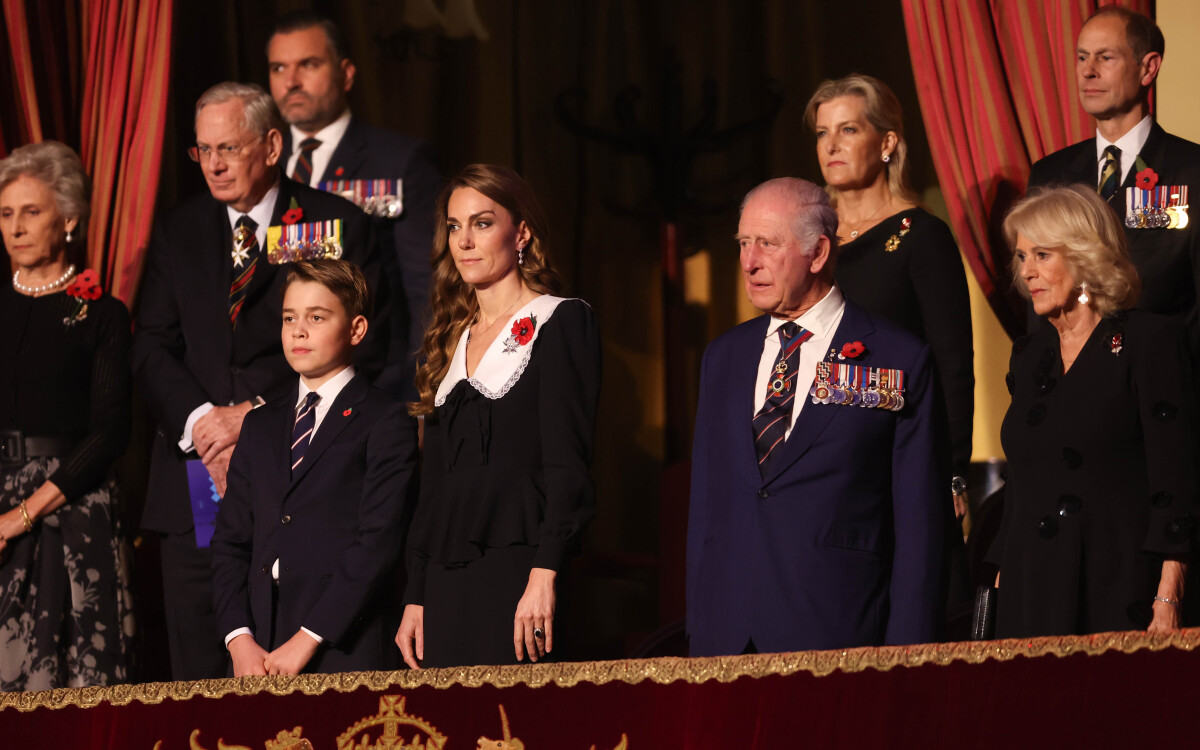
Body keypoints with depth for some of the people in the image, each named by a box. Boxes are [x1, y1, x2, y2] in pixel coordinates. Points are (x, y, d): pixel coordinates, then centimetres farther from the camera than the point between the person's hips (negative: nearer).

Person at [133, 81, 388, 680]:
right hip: (195, 484, 3)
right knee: (198, 673, 2)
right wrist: (201, 421, -11)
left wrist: (257, 413, -12)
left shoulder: (339, 225, 3)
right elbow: (152, 349, 8)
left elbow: (361, 350, -4)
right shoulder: (177, 232, 15)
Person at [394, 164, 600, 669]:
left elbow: (568, 462, -9)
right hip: (445, 580, 6)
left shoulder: (561, 322, 0)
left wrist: (544, 575, -19)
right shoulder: (450, 342, 20)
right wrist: (415, 599, 11)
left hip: (517, 570, -6)